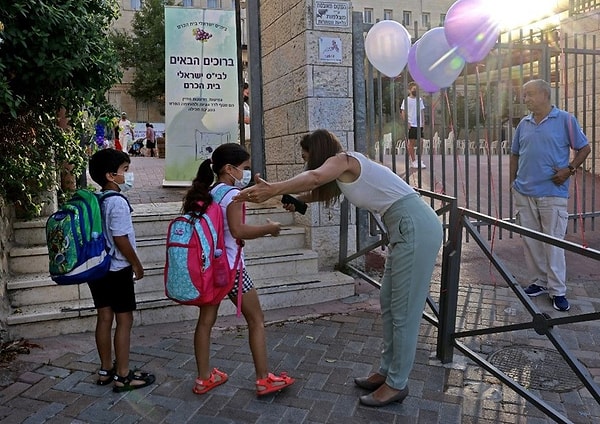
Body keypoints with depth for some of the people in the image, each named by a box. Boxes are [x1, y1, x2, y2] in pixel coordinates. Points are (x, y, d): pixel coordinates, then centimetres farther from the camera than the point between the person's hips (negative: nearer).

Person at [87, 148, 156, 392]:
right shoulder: (117, 202, -19)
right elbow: (121, 239, -20)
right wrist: (137, 265, -8)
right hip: (117, 270, -8)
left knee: (104, 318, 15)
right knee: (124, 320, 1)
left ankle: (105, 370, 26)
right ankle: (122, 376, 9)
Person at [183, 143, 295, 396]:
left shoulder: (206, 192, 10)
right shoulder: (232, 193, -15)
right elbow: (238, 230, -27)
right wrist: (269, 228, -16)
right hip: (230, 266, -8)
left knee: (206, 320, 13)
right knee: (256, 320, 5)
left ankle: (204, 378, 24)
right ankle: (264, 380, 12)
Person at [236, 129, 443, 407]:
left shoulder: (342, 159, -8)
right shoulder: (343, 172, 19)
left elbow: (314, 178, -29)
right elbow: (320, 189, 35)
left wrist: (272, 190, -34)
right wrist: (295, 199, 24)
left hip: (415, 228, -10)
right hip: (408, 228, 10)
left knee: (404, 310, -2)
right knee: (389, 304, 15)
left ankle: (397, 384, 10)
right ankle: (386, 372, 26)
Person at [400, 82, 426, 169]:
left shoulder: (419, 99, 10)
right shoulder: (406, 100, -4)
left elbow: (421, 111, 14)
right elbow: (403, 112, -4)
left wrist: (422, 122, 6)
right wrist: (407, 122, -12)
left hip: (419, 124, 4)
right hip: (411, 125, -4)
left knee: (412, 142, 5)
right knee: (411, 142, 0)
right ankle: (413, 161, 7)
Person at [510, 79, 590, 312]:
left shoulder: (565, 120, -2)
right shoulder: (524, 124, 10)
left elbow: (584, 148, 3)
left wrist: (569, 169, -11)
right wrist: (513, 181, 11)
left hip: (552, 193, -5)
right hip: (524, 193, 5)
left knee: (553, 242, -1)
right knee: (530, 241, 10)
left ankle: (558, 291, 9)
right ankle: (539, 282, 25)